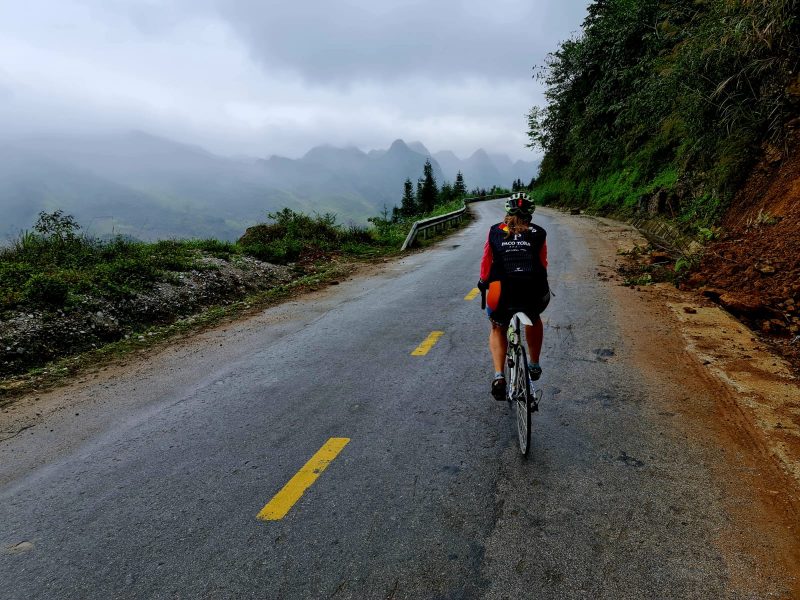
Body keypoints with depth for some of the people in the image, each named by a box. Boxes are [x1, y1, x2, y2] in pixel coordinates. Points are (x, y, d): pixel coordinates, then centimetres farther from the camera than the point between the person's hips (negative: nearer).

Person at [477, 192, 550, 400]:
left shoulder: (495, 231, 15)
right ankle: (534, 365, 42)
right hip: (533, 293, 1)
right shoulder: (538, 233, 15)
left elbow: (486, 262, 20)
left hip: (502, 293, 0)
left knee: (497, 330, 28)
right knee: (534, 320, 36)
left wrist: (483, 282, 37)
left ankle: (499, 376, 10)